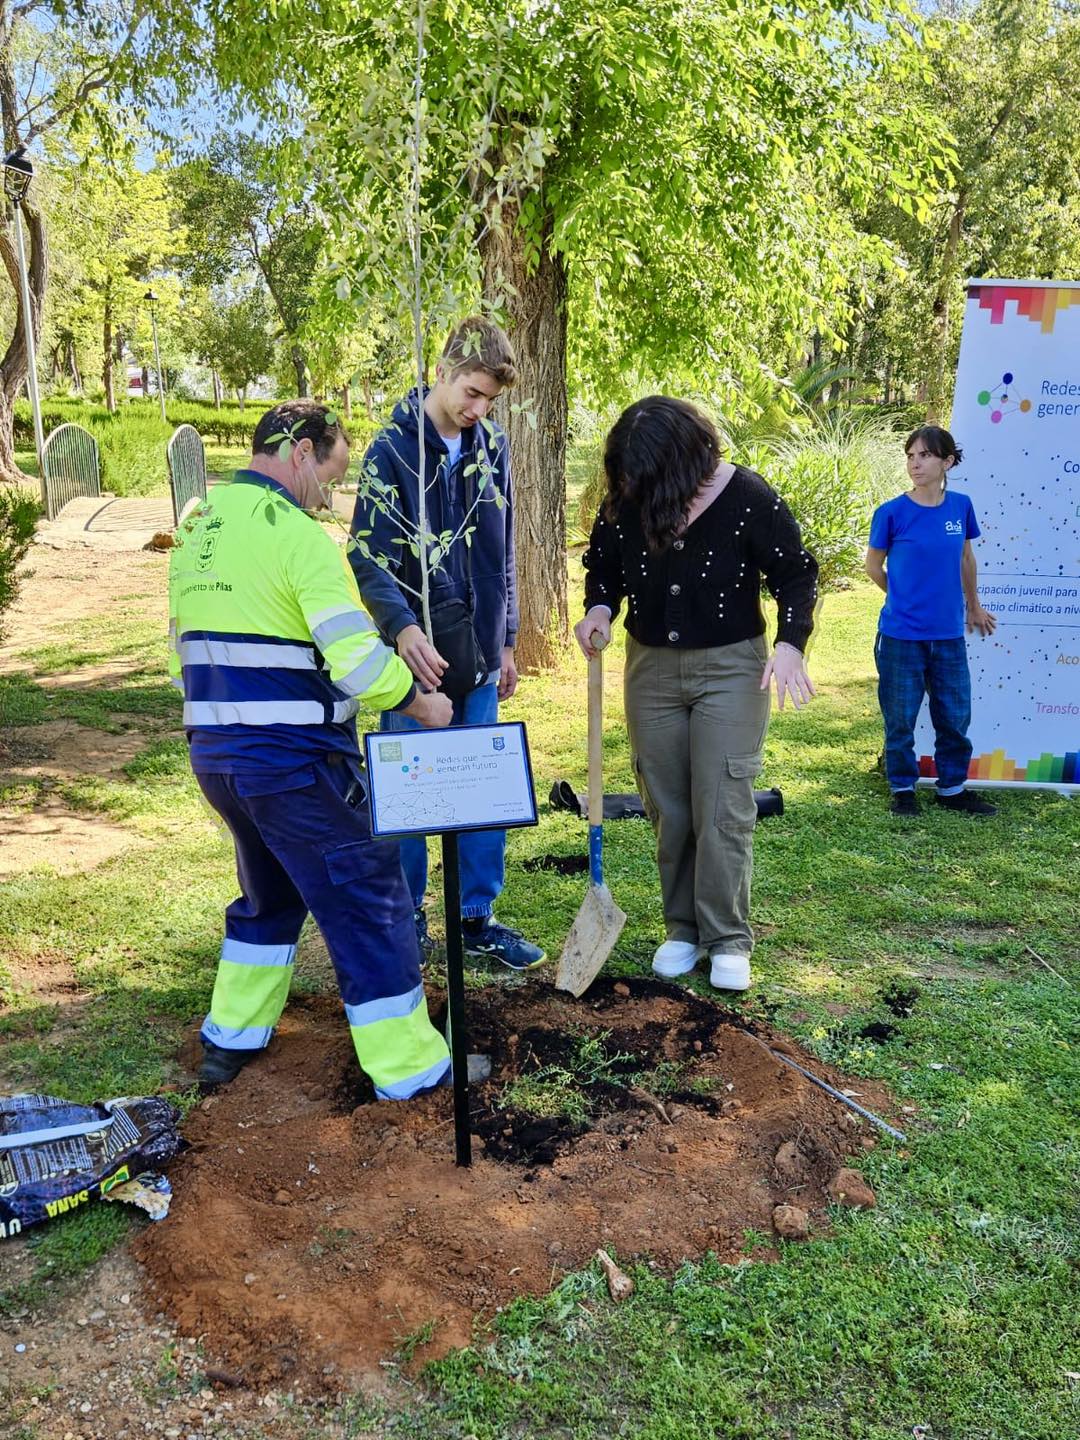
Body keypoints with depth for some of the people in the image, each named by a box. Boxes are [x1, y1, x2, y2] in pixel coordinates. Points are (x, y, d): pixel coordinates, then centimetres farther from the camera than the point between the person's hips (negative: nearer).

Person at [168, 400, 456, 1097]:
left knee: (270, 888, 27)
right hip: (295, 760, -8)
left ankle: (232, 1038, 36)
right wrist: (422, 705, -6)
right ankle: (407, 1065, 12)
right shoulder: (298, 533, -15)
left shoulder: (195, 528, 11)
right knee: (367, 895, 3)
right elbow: (356, 658, -22)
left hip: (213, 752, 8)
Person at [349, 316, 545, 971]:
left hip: (479, 654, 5)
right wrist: (404, 628, -29)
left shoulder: (493, 448, 9)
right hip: (417, 651, -5)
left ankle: (478, 916, 23)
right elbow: (369, 555, -14)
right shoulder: (393, 449, -7)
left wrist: (506, 641, 15)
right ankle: (408, 916, 21)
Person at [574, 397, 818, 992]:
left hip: (731, 667, -4)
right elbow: (603, 565, 11)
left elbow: (796, 572, -6)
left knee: (723, 807, -6)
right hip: (652, 668, 4)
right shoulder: (623, 503, -6)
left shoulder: (747, 498, -15)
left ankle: (728, 941, 7)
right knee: (667, 808, 9)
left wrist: (789, 642, -20)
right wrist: (600, 608, -11)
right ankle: (683, 928, 23)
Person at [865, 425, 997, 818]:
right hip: (901, 636, -3)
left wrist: (973, 606, 24)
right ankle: (903, 788, 25)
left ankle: (952, 788, 29)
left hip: (949, 635, 3)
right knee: (901, 719, 7)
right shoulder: (892, 512, -10)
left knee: (955, 716, 12)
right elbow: (873, 566, 4)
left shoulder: (960, 506, 0)